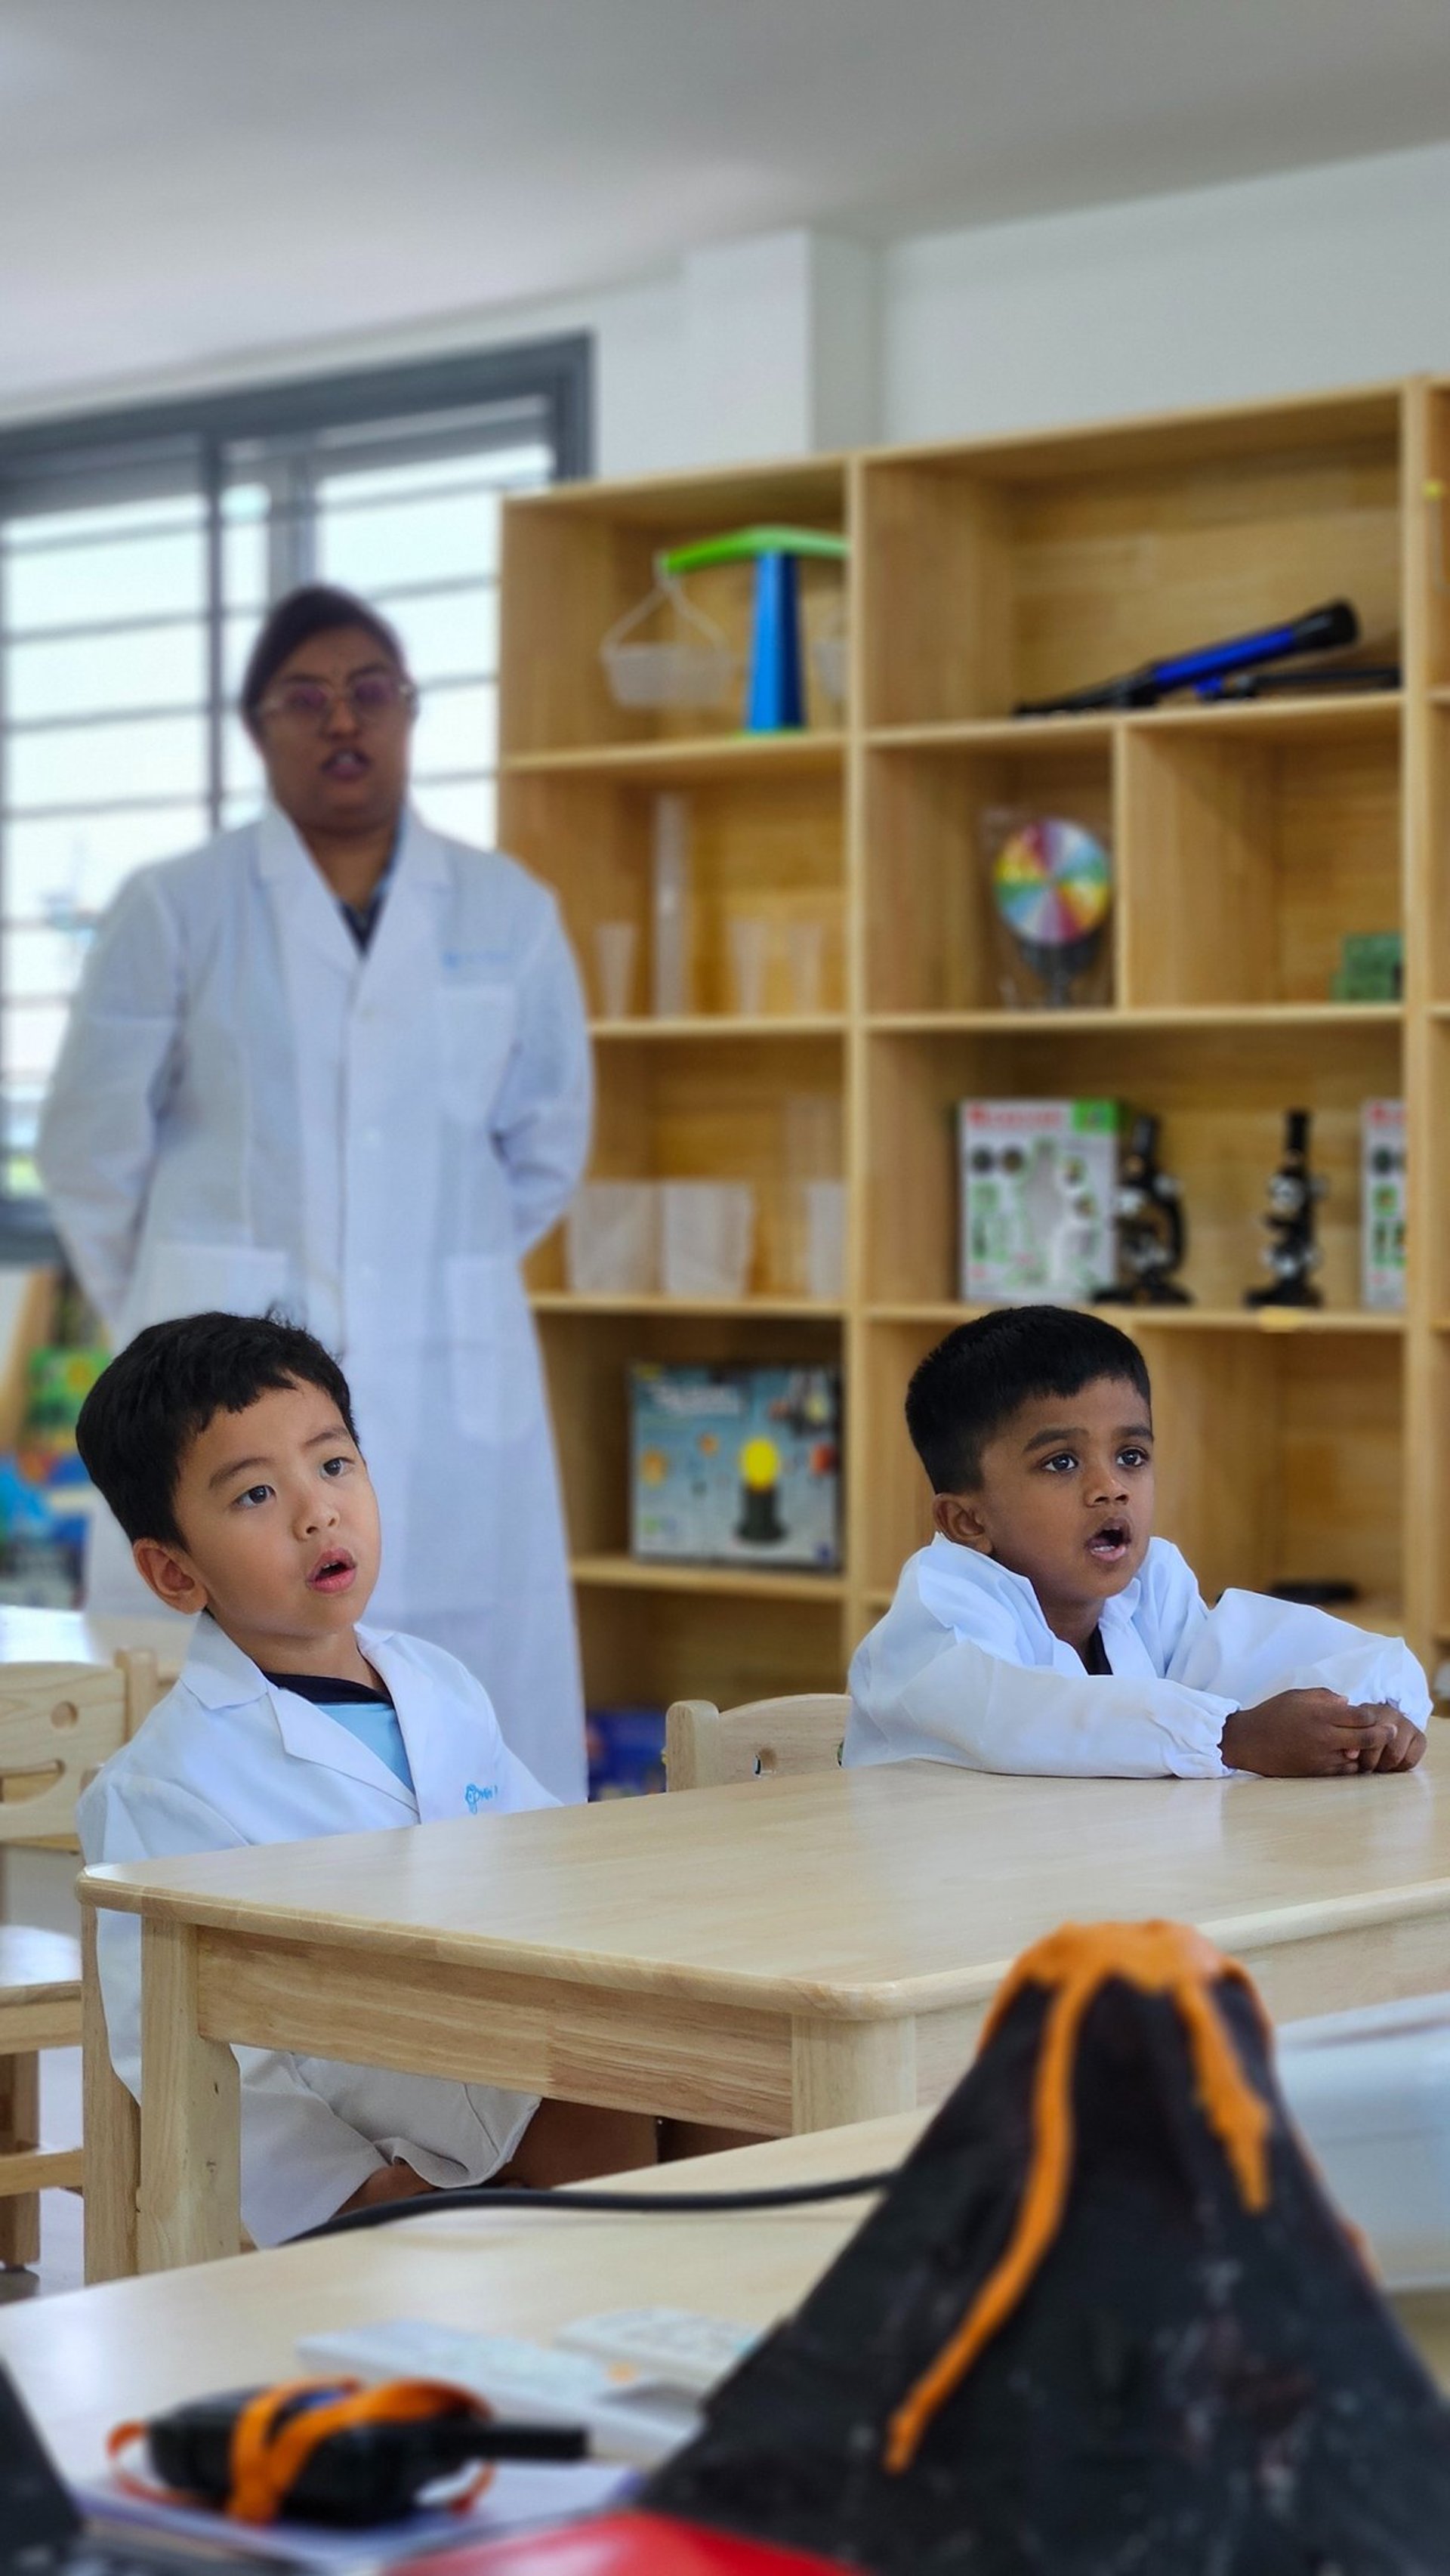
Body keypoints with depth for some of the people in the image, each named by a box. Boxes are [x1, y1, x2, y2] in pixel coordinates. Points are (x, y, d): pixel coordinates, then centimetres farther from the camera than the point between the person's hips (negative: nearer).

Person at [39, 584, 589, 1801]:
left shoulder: (510, 914, 8)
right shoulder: (174, 910, 2)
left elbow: (546, 1143, 16)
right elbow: (91, 1146, 6)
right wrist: (179, 1321, 10)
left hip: (451, 1397, 2)